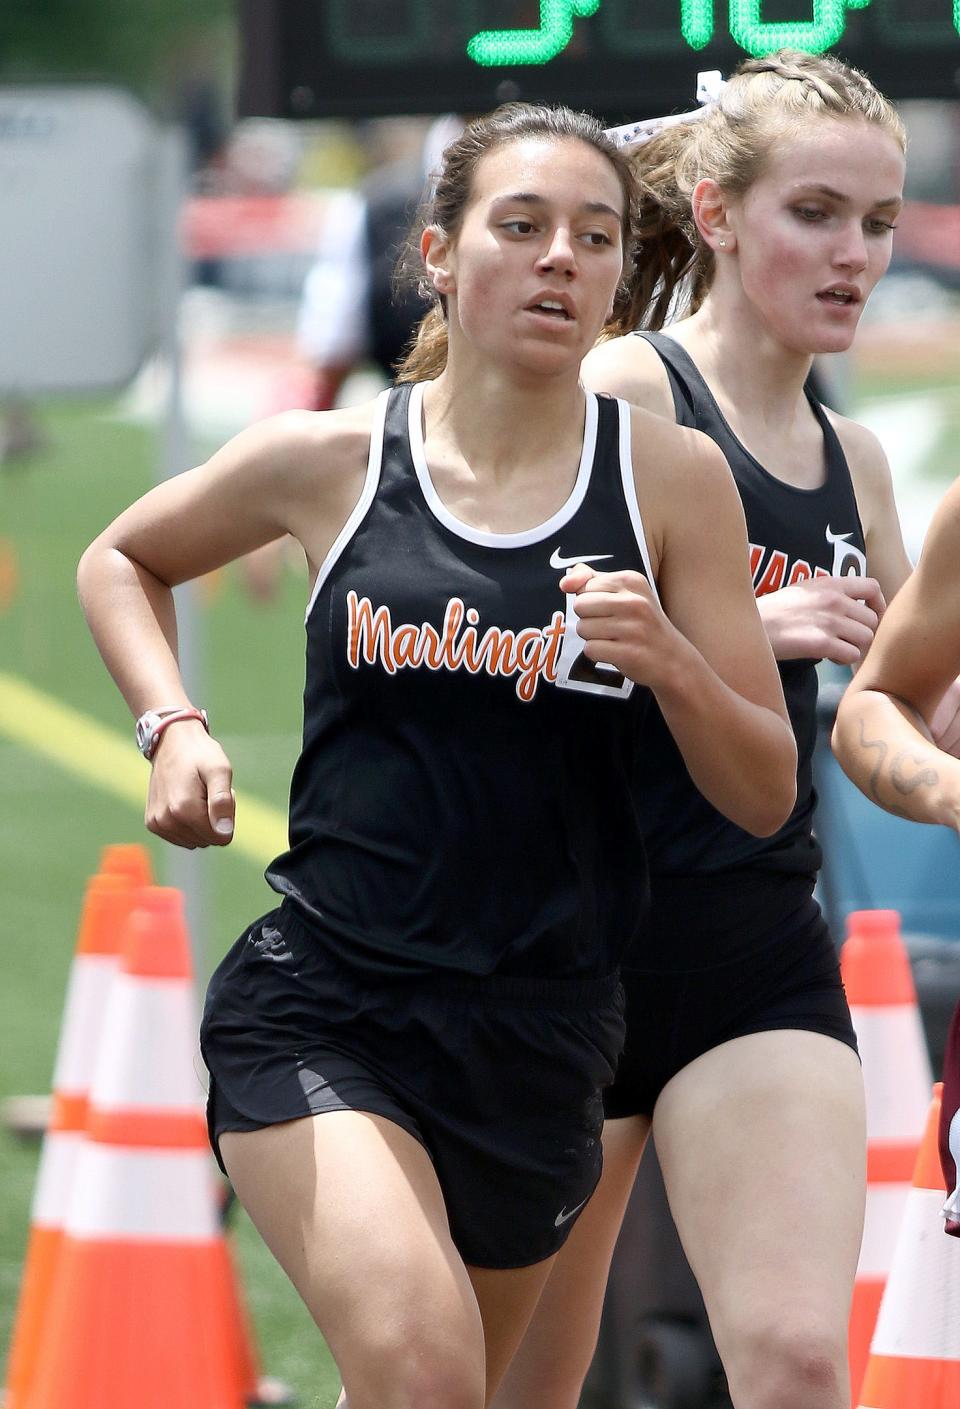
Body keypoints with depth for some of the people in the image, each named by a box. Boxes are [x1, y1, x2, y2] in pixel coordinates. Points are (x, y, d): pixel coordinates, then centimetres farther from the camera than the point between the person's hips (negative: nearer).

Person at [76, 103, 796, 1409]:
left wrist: (667, 661, -17)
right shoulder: (330, 460, 0)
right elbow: (120, 560, 20)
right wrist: (174, 728, 4)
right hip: (320, 1006, -2)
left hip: (538, 1037, 2)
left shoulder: (672, 477, 0)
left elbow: (766, 797, 2)